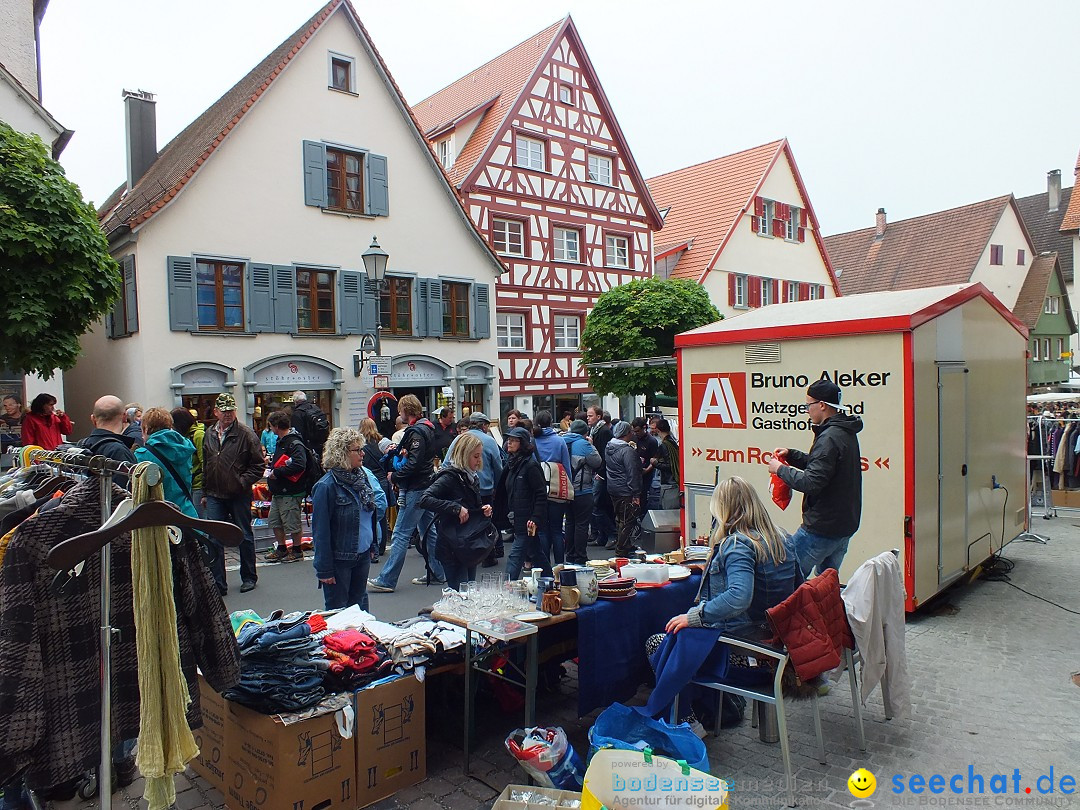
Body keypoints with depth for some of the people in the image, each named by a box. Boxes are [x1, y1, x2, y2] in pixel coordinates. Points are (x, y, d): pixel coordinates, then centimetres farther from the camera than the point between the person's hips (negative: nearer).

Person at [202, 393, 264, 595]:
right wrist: (205, 493, 18)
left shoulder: (246, 434, -8)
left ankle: (249, 578, 24)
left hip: (239, 495, -4)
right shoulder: (209, 435, 10)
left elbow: (259, 464, -7)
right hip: (215, 496, 4)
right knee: (213, 538, 1)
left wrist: (243, 482, -16)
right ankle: (218, 583, 9)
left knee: (245, 536, 9)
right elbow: (205, 466, 19)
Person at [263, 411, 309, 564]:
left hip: (290, 492, -10)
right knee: (274, 521, 16)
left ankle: (297, 551, 16)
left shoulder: (295, 443, -18)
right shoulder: (280, 441, 14)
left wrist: (277, 472, -23)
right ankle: (281, 549, 29)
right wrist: (272, 462, 10)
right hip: (278, 492, 10)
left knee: (292, 523, 1)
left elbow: (299, 465, -29)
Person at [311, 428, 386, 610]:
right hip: (339, 559, -6)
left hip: (363, 554, 6)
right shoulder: (326, 486, -18)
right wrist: (324, 569, -16)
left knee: (360, 603, 20)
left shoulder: (365, 474, 1)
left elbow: (381, 499, 17)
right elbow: (321, 530, -17)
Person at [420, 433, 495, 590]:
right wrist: (456, 508, -26)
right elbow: (425, 499, -27)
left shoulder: (471, 477, 12)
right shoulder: (450, 476, -14)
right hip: (454, 547, -9)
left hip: (471, 546, 9)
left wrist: (484, 509, 3)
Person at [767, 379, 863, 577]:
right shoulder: (846, 433, 12)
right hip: (845, 524, 10)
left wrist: (780, 469, -13)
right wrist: (791, 455, 12)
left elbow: (811, 482, -26)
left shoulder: (829, 438, -20)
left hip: (822, 527, -10)